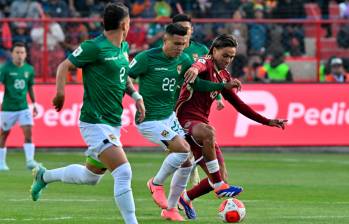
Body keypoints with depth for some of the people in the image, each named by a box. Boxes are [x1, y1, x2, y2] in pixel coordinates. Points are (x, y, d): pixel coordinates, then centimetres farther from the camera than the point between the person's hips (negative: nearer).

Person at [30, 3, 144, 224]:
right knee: (124, 173, -18)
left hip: (114, 123, 9)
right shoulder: (95, 47, -15)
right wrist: (60, 93, -19)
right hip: (95, 123, -9)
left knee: (91, 176, 21)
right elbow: (65, 66, -7)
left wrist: (136, 96, 8)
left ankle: (44, 175, 41)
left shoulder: (124, 47, 10)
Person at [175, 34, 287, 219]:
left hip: (201, 124, 8)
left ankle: (186, 199, 30)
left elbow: (238, 104, 22)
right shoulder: (205, 64, -9)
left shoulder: (224, 76, 15)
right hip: (185, 120, -8)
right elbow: (199, 67, -36)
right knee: (209, 133, -42)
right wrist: (194, 70, -62)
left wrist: (267, 121, 18)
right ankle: (219, 186, -38)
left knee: (220, 176, 6)